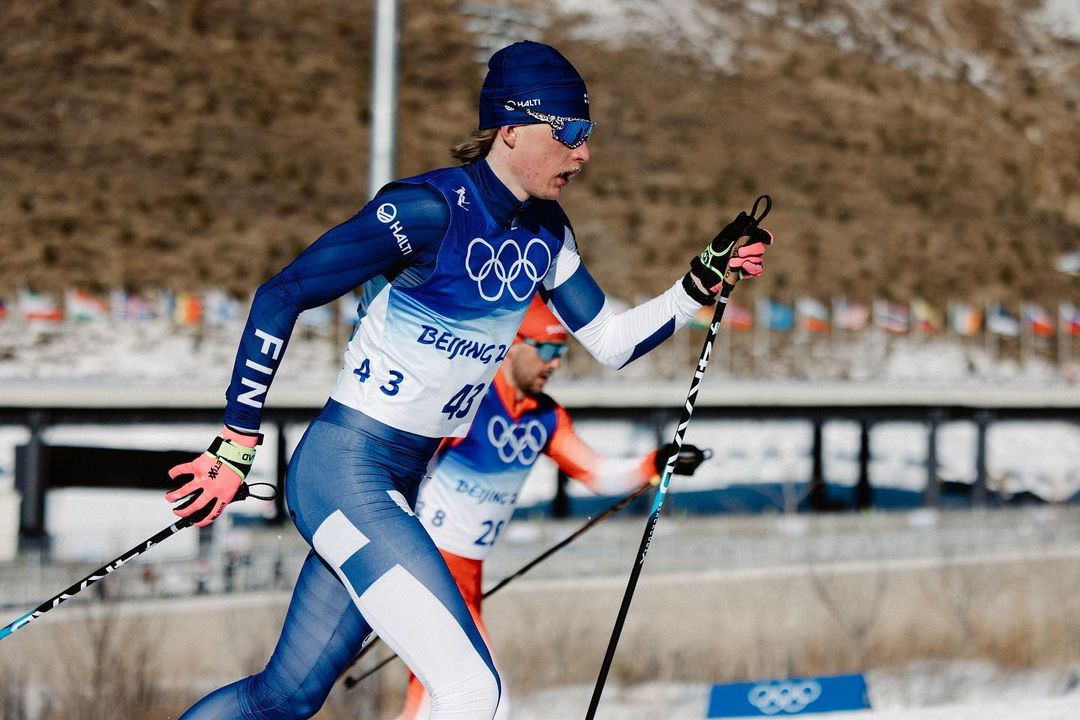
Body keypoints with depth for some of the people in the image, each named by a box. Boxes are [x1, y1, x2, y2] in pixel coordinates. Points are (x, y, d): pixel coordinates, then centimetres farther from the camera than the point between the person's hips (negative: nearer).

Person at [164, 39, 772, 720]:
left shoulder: (545, 233, 6)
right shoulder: (432, 210, -19)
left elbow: (612, 341, 15)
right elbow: (279, 297, -16)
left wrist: (705, 280, 2)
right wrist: (237, 444, -16)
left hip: (400, 485, 9)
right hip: (346, 471, -9)